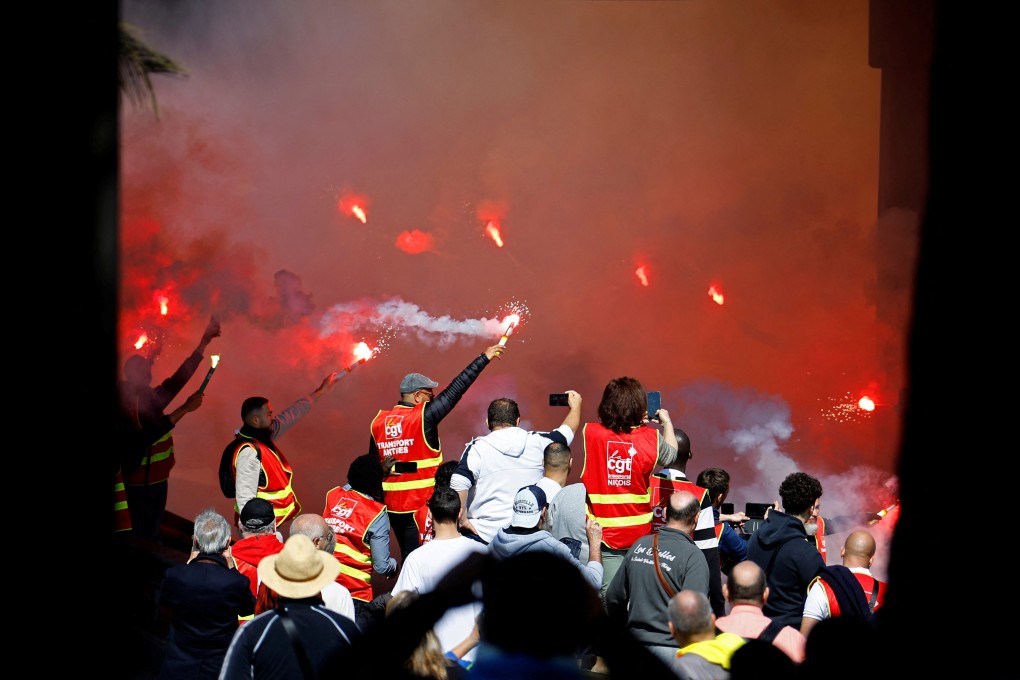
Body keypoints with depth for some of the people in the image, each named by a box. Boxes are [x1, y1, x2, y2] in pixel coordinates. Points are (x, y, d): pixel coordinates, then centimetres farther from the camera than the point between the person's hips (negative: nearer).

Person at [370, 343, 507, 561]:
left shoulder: (379, 421, 4)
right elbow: (455, 390, -9)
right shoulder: (423, 416, -12)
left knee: (409, 557, 14)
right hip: (421, 505, -6)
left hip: (393, 507, 6)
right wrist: (484, 358, -4)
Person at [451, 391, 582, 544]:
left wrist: (462, 520, -6)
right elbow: (566, 432, 23)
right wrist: (576, 406, 42)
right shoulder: (537, 442, 4)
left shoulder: (477, 448, -6)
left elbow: (458, 486, -18)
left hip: (486, 536, -3)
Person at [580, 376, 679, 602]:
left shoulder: (590, 433, -11)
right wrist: (667, 422, 29)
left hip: (604, 533, 0)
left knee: (608, 595, 1)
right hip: (641, 532, 0)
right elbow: (670, 455, 15)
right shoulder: (652, 438, -7)